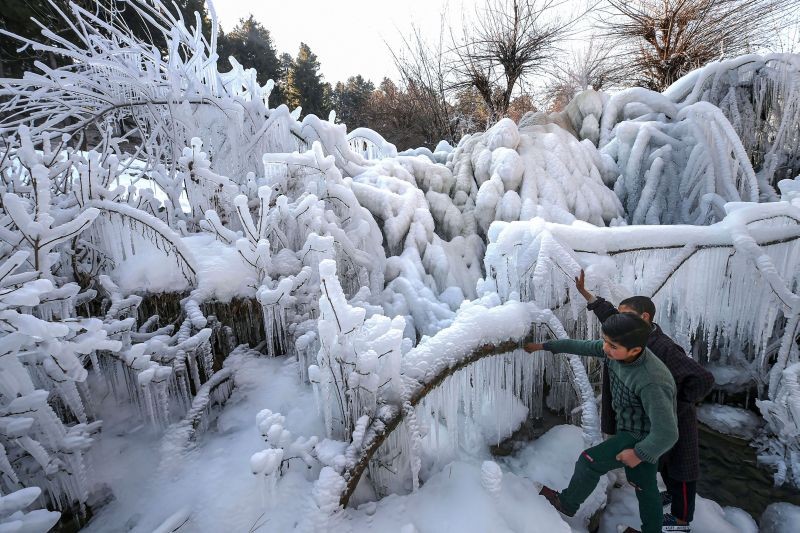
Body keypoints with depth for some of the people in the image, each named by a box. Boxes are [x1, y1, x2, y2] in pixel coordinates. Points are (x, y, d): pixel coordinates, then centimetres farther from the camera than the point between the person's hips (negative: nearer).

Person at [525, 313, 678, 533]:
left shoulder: (652, 383, -39)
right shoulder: (618, 349, -18)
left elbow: (666, 434, -34)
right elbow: (582, 346, -3)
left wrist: (639, 454, -19)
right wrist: (544, 346, 4)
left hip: (642, 438, -7)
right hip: (629, 429, 7)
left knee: (589, 461, 2)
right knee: (644, 485, 24)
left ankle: (567, 503, 27)